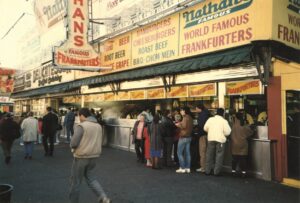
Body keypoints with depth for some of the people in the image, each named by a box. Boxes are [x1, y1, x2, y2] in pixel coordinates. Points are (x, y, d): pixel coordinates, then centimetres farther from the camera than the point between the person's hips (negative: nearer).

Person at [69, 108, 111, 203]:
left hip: (81, 156, -6)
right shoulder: (98, 126, 7)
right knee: (90, 176, 20)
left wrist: (72, 146, 3)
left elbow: (73, 143, -18)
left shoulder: (81, 126, -15)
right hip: (94, 156, 6)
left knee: (76, 180, 11)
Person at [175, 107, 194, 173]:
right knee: (187, 153, 9)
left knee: (179, 153, -2)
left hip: (183, 137, -9)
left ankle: (182, 168, -3)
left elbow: (184, 126, -22)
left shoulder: (185, 117, -14)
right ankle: (188, 168, 10)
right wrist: (180, 124, 12)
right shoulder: (190, 118, 12)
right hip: (189, 137, 9)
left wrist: (178, 125, -4)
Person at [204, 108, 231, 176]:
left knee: (209, 155, 12)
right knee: (219, 156, 5)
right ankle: (216, 171, 4)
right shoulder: (224, 121, -7)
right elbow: (227, 132, -9)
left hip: (211, 139, 3)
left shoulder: (210, 119, 1)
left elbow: (205, 128, 4)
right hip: (220, 140, -3)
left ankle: (207, 170, 17)